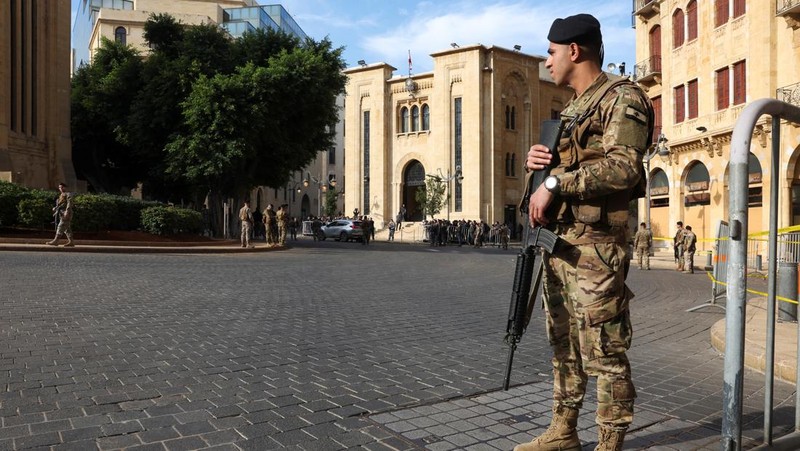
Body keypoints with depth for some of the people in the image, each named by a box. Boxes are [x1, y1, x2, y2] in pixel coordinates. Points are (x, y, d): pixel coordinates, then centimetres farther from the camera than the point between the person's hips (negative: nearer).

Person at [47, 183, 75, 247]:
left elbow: (69, 203, -14)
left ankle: (55, 241, -18)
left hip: (65, 213, -9)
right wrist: (55, 208, 7)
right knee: (67, 228, 5)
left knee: (61, 226, -13)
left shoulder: (68, 194, -2)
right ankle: (71, 242, 4)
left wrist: (67, 212, -24)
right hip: (61, 214, 9)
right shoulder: (60, 195, 24)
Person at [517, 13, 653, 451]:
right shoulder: (570, 109, 20)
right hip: (558, 242, 9)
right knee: (564, 345, 15)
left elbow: (623, 168, -21)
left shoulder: (622, 98, -6)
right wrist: (536, 161, 4)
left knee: (604, 350, -2)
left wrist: (555, 183, -20)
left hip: (596, 246, -9)